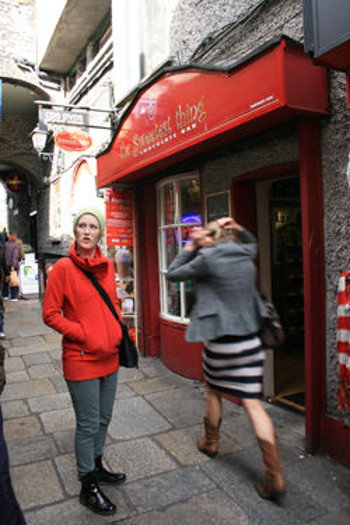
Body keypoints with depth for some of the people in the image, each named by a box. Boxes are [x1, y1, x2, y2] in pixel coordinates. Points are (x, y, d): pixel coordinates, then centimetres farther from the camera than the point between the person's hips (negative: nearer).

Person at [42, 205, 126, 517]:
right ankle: (88, 488, 28)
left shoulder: (107, 266, 4)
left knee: (104, 418, 21)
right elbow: (50, 314, -11)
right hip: (81, 360, -6)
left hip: (109, 357, 6)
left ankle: (96, 467, 44)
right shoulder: (64, 268, -12)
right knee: (88, 424, 7)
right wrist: (84, 336, -17)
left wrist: (116, 332, 4)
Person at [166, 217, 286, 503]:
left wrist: (190, 247, 5)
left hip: (220, 339, -4)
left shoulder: (207, 258, -12)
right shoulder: (246, 255, 5)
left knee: (214, 392, 22)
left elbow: (173, 273, 0)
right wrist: (238, 228, 14)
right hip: (250, 340, 4)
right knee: (253, 403, 6)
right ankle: (275, 477, 7)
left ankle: (211, 442, 44)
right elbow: (252, 243, 30)